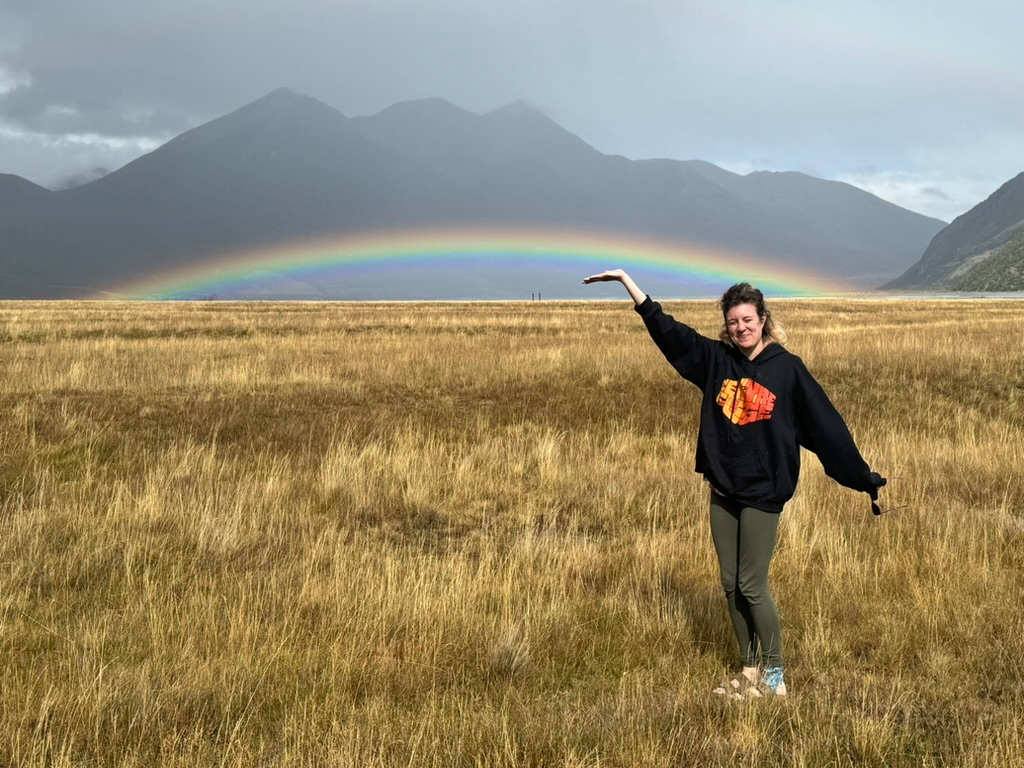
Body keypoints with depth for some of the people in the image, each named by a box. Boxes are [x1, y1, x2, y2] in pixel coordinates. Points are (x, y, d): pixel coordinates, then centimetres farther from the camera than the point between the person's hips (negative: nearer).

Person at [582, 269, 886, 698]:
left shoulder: (787, 368, -6)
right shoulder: (716, 359, 3)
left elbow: (825, 425, -5)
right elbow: (664, 326, 3)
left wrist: (865, 480, -4)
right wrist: (625, 279, -1)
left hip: (762, 493, -5)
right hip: (722, 490, 5)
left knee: (752, 586, -3)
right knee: (730, 585, 10)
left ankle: (774, 676, 12)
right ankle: (749, 671, 22)